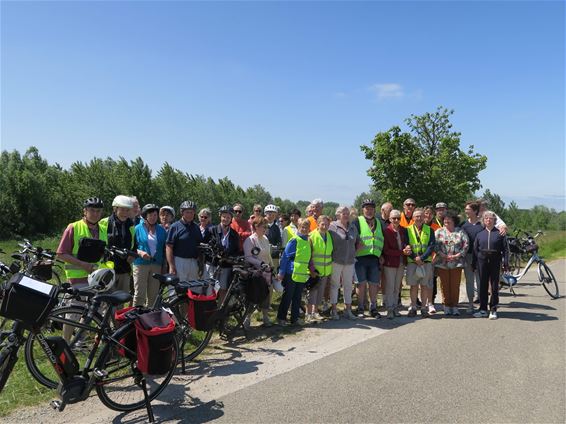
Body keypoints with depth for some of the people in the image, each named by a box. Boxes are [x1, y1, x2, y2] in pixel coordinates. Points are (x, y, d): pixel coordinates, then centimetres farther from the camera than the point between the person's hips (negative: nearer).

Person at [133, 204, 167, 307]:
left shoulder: (161, 230, 12)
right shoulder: (138, 229, 3)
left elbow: (165, 249, 13)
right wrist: (140, 252, -19)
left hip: (157, 265, 3)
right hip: (141, 264, -3)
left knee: (153, 294, 7)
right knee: (139, 294, -6)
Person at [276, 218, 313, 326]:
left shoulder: (308, 241, 10)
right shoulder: (294, 240, -10)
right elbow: (285, 256, -11)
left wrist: (310, 271, 16)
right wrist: (281, 272, -13)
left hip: (302, 275, 6)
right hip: (291, 273, -6)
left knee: (298, 297, 12)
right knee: (287, 296, 4)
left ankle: (295, 318, 22)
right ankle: (281, 318, 16)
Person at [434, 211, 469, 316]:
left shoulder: (460, 232, 5)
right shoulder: (439, 231, 7)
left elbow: (466, 244, -2)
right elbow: (434, 244, -2)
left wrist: (458, 255, -10)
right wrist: (441, 254, -13)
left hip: (456, 263, 0)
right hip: (442, 263, 1)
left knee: (455, 285, 3)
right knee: (445, 286, 5)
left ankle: (454, 306, 14)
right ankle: (447, 306, 15)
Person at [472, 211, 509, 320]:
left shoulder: (500, 233, 3)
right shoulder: (480, 233, 10)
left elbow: (505, 249, 1)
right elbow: (475, 249, 11)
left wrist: (506, 263, -6)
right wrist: (474, 264, 7)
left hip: (495, 262, -2)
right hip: (482, 261, 2)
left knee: (494, 286, 3)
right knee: (483, 286, 6)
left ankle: (493, 310, 12)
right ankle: (483, 309, 14)